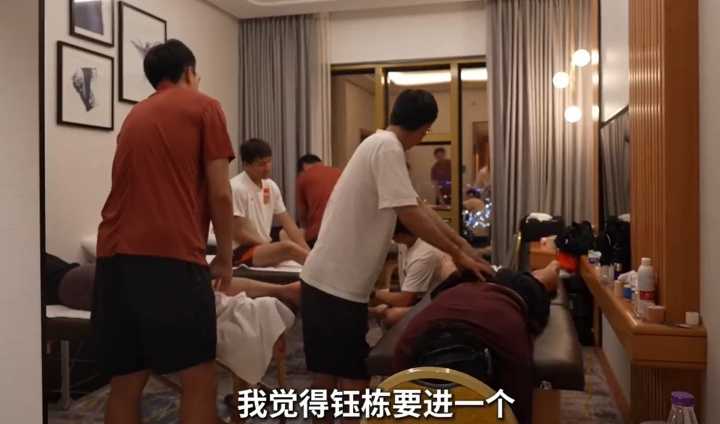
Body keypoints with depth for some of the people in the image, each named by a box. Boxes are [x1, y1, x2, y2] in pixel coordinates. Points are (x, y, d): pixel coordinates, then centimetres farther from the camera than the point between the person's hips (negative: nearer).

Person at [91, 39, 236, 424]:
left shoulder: (134, 115, 25)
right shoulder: (204, 107, 7)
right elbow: (219, 193, -1)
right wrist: (225, 256, 11)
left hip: (116, 256, 7)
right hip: (172, 256, -6)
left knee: (125, 382, 13)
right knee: (199, 380, 3)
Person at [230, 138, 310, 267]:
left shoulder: (271, 186, 5)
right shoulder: (237, 188, -16)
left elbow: (287, 222, 6)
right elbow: (237, 233, -16)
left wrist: (308, 252, -5)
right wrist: (272, 247, -13)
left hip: (264, 246, 8)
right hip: (240, 252, -8)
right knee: (288, 247, -31)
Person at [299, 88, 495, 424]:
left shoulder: (380, 145, 16)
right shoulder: (387, 147, -14)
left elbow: (418, 207, 19)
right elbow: (410, 214, -20)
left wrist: (460, 242, 17)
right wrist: (458, 254, -10)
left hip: (328, 278, 10)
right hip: (338, 283, -10)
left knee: (327, 373, 18)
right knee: (352, 375, 0)